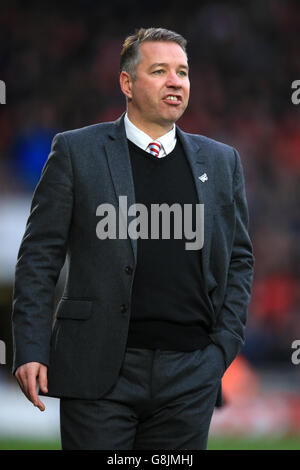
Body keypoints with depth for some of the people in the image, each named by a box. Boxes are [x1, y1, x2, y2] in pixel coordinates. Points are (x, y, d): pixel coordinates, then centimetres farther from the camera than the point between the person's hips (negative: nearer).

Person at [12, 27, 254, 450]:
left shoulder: (221, 162, 14)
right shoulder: (76, 151, 4)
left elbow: (239, 259, 17)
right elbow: (40, 255, 2)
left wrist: (224, 347, 5)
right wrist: (31, 351, -6)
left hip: (190, 372, 3)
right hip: (101, 369, -3)